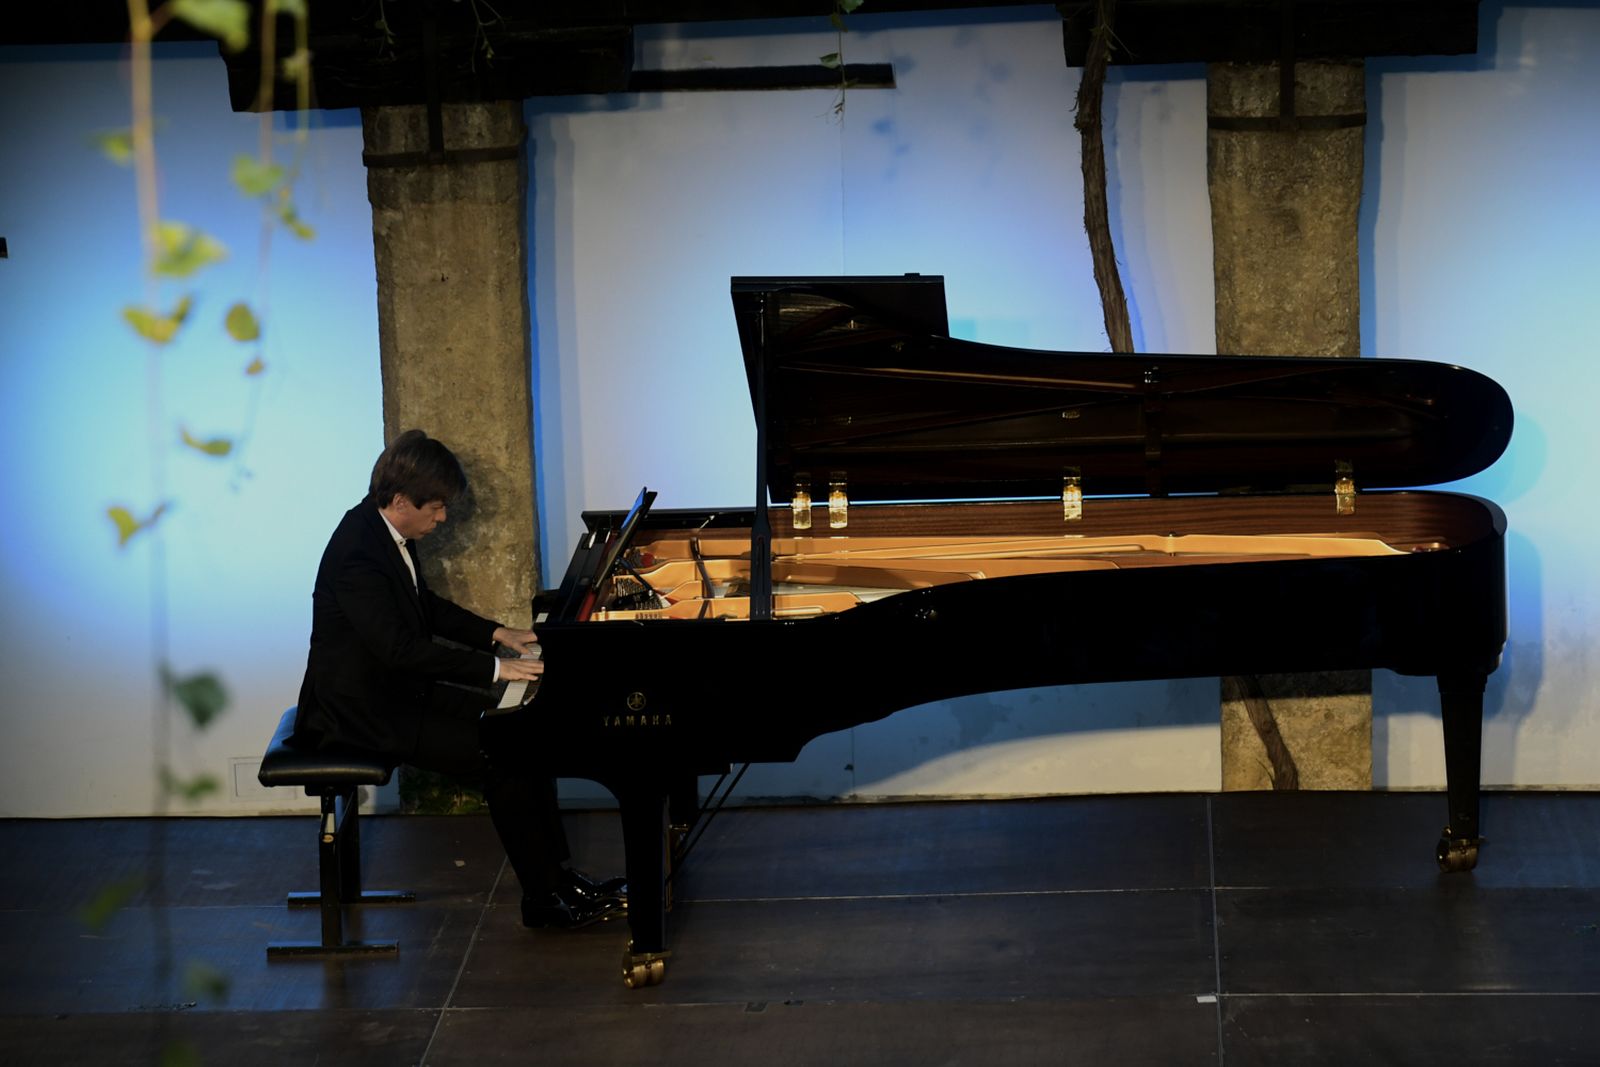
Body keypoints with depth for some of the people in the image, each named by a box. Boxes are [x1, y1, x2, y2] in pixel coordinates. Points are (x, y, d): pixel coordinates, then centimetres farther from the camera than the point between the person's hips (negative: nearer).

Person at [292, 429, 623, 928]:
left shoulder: (387, 531, 5)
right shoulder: (358, 554, -26)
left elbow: (427, 607, 21)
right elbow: (399, 648, -31)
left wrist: (498, 633, 10)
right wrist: (494, 667, -28)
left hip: (399, 690, 10)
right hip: (362, 713, -10)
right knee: (503, 755, -17)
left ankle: (557, 873, 5)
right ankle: (543, 900, -7)